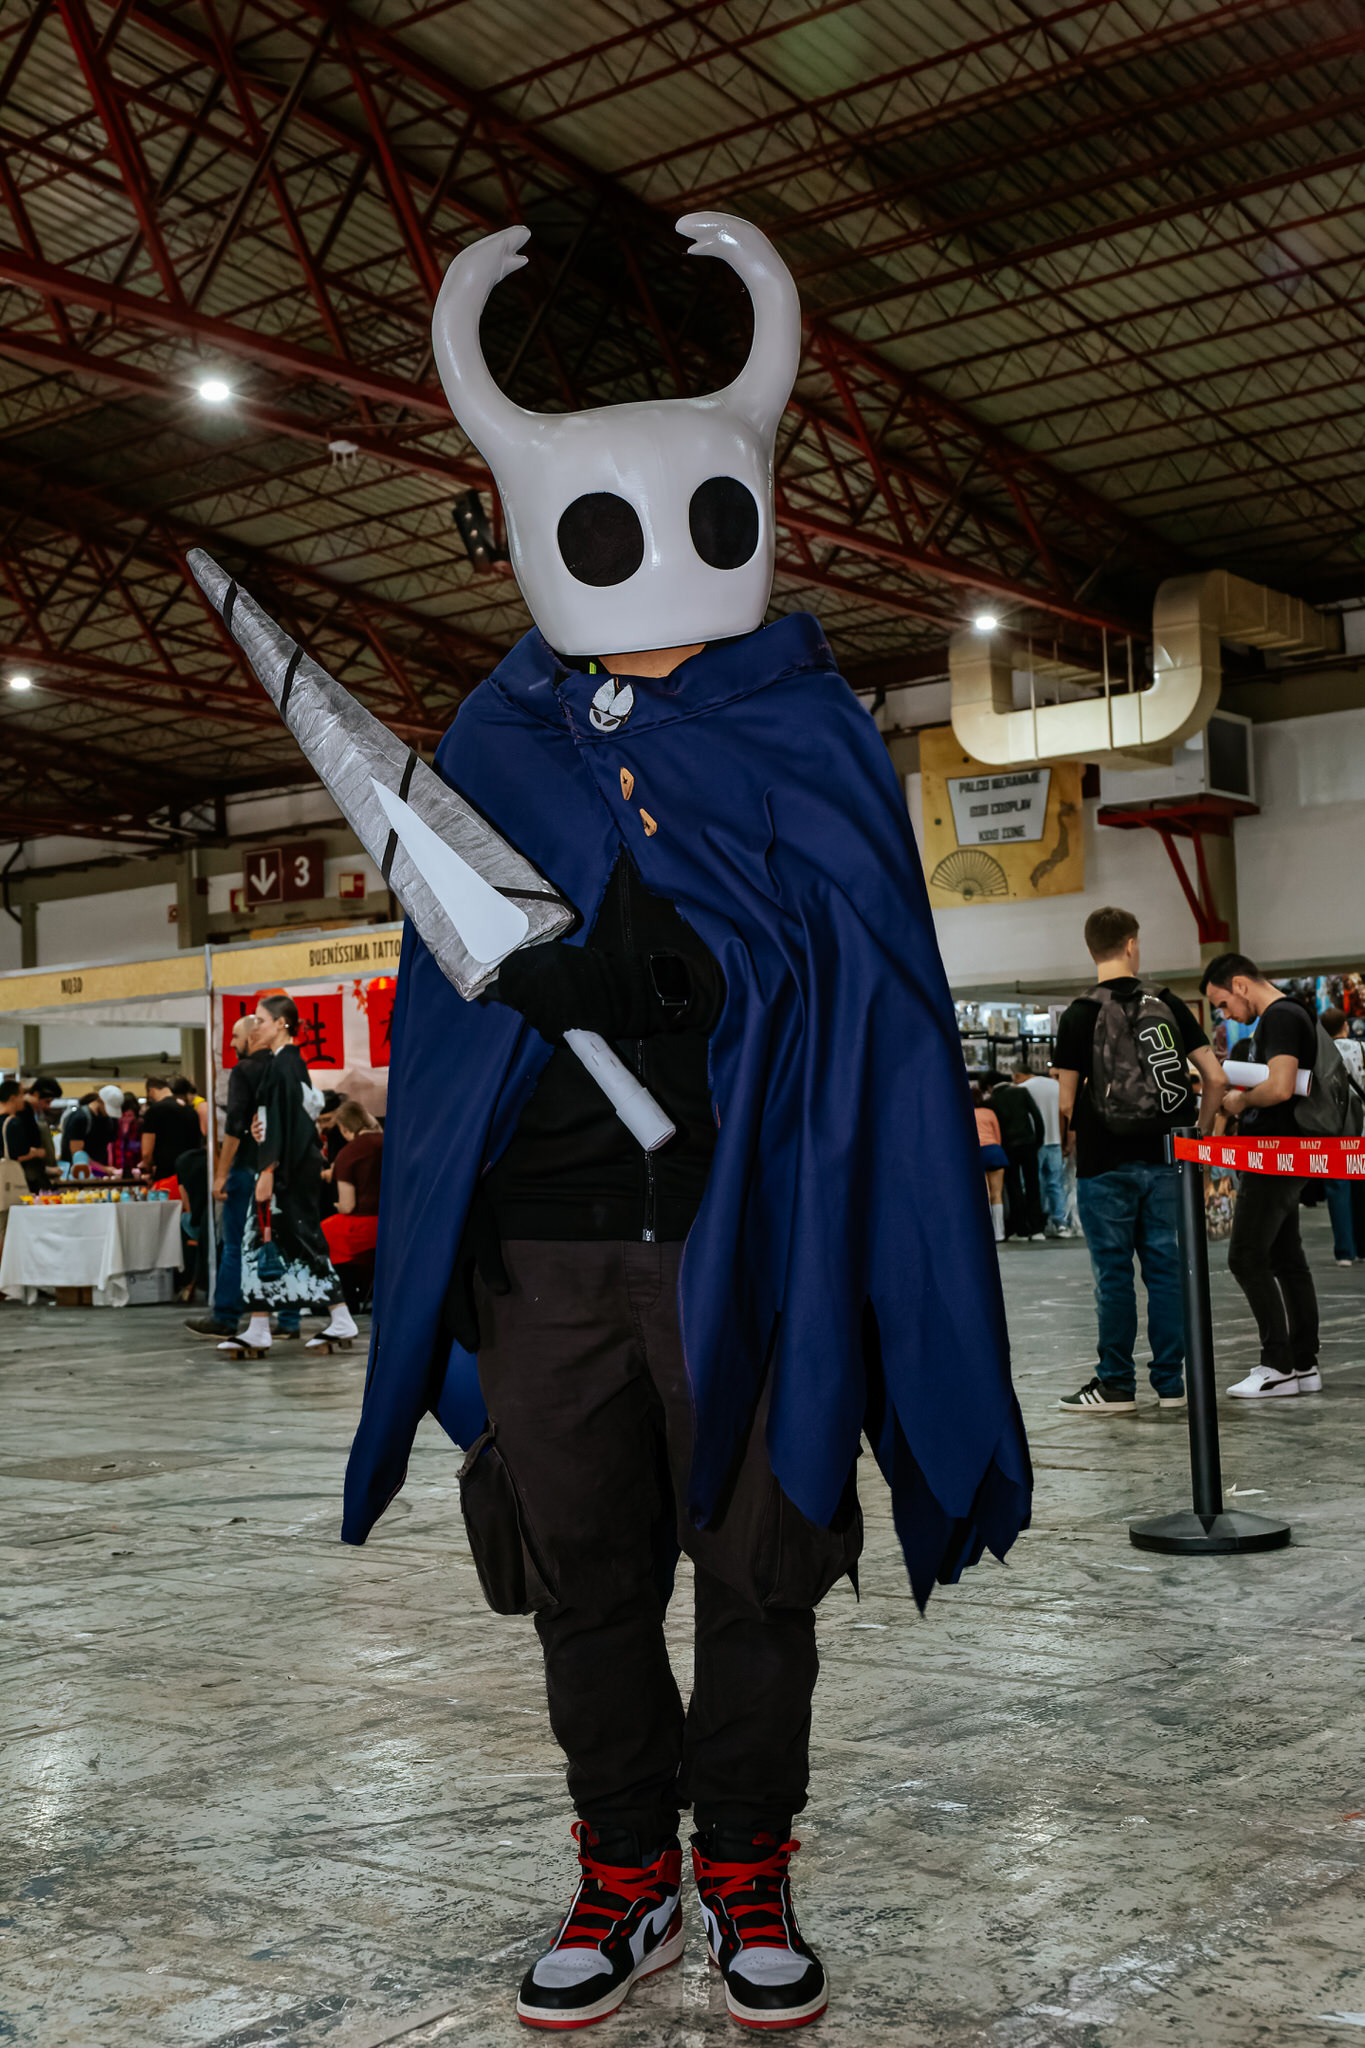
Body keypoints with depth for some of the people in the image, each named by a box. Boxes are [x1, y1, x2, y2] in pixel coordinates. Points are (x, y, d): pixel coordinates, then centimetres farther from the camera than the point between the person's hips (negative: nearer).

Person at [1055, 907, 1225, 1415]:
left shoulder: (1080, 1015, -7)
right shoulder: (1168, 1005, 4)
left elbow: (1066, 1101, -9)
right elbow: (1215, 1079, 2)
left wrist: (1071, 1137, 10)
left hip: (1105, 1163, -3)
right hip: (1163, 1160, 3)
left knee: (1113, 1273, 3)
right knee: (1165, 1268, 9)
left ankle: (1117, 1384, 8)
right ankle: (1170, 1381, 14)